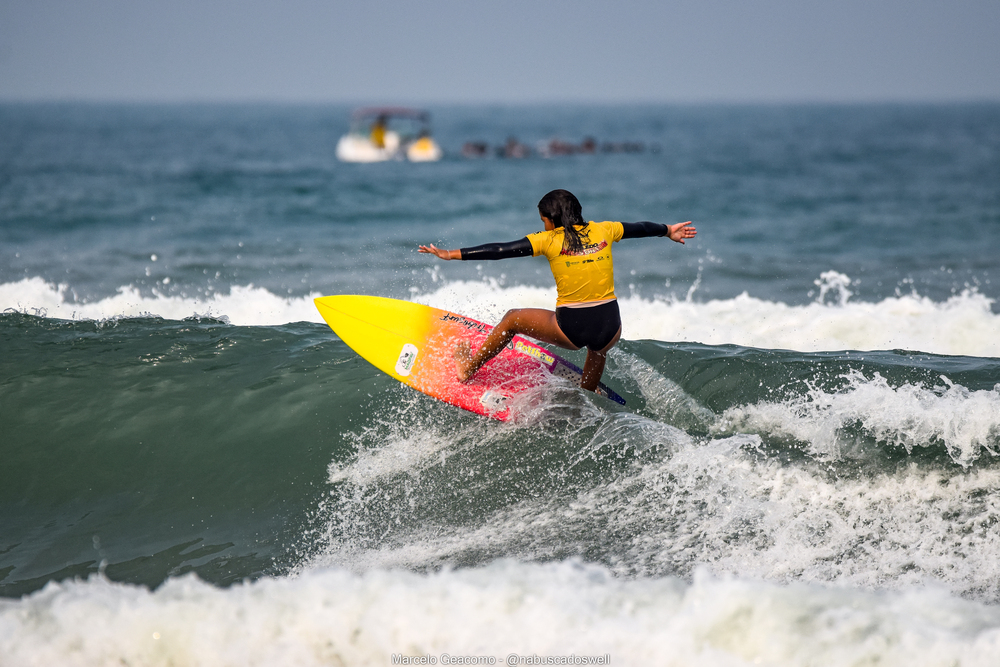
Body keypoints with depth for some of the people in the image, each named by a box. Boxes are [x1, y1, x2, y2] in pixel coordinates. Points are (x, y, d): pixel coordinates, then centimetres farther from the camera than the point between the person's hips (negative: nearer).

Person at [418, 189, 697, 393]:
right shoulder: (603, 231, 7)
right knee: (598, 349, 43)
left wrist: (452, 254, -1)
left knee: (512, 318, 22)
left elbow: (499, 250, -5)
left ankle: (468, 368, 35)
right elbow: (640, 228, 25)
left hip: (570, 329, -4)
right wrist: (668, 231, 45)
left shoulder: (549, 240, -4)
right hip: (609, 328, 4)